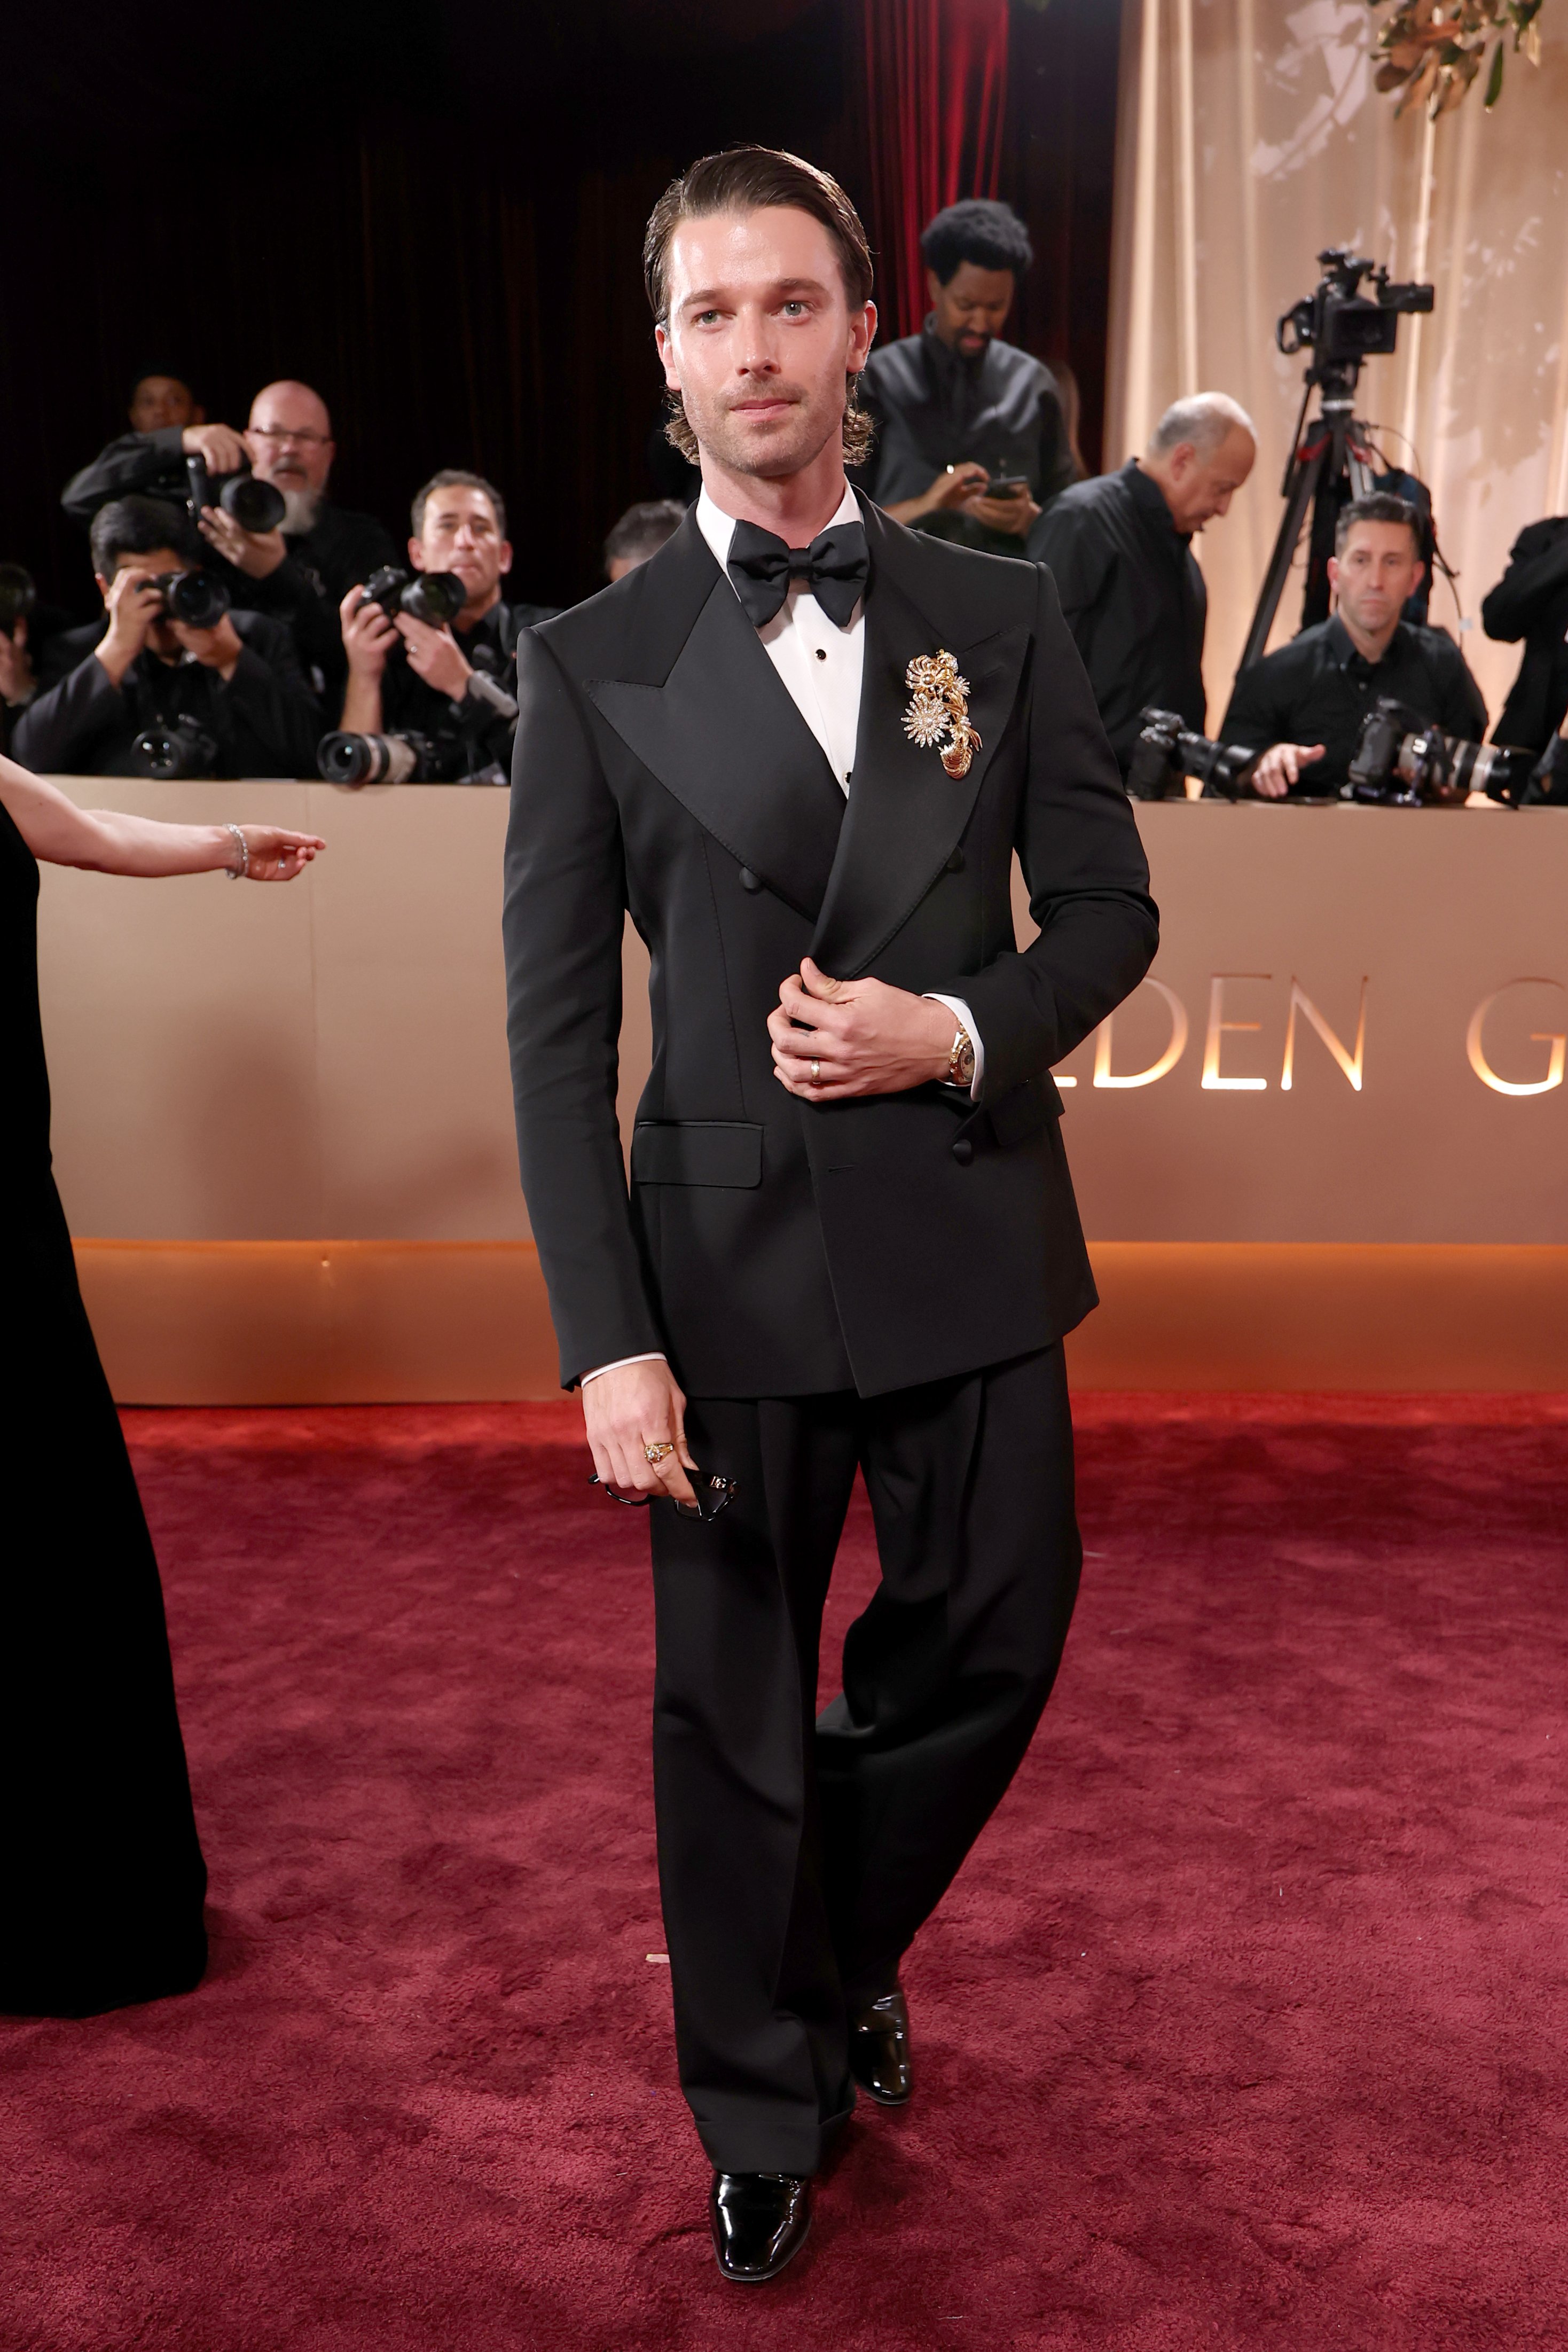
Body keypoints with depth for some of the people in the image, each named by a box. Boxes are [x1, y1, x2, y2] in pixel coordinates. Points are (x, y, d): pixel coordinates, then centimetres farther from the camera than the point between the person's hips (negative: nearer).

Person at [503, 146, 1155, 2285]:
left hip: (973, 1241, 2)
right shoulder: (592, 663, 0)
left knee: (993, 1643, 13)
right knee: (732, 1707, 10)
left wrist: (961, 1031, -12)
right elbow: (557, 1030, -3)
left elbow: (1110, 908, 8)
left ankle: (839, 1949, 46)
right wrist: (608, 1339, -10)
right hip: (731, 1256, -2)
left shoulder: (1002, 618, 6)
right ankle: (762, 2112, 36)